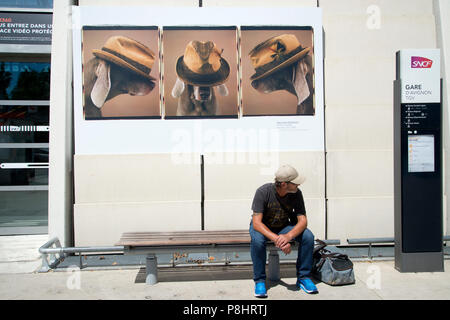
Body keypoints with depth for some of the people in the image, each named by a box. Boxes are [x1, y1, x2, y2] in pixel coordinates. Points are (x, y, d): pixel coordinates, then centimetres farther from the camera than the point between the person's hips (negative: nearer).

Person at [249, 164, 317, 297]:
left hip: (284, 226, 3)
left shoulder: (296, 193, -18)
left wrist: (288, 236, -40)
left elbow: (303, 220, -19)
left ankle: (303, 277, -5)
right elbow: (257, 223, -31)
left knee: (308, 236, -22)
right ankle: (259, 280, -16)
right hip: (263, 227, -3)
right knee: (257, 239, -37)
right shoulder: (263, 192, -28)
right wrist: (277, 239, -45)